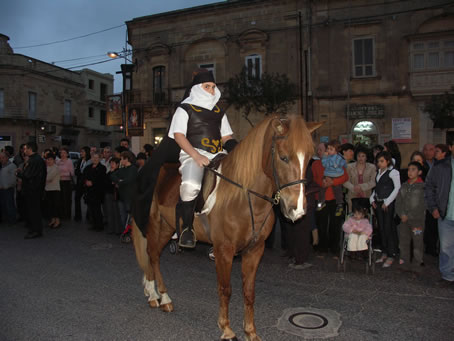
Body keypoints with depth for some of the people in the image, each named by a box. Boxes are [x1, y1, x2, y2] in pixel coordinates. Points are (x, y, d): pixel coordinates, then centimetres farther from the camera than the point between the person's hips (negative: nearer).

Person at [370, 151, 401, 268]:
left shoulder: (393, 172, -7)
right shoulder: (378, 172, 14)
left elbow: (397, 188, -11)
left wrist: (387, 202, -13)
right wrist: (373, 199, 6)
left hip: (388, 204, -7)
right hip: (378, 203, 7)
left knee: (389, 228, -6)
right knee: (381, 228, 10)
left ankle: (391, 256, 3)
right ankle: (384, 253, 20)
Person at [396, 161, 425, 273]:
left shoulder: (423, 186, -3)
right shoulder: (404, 186, 12)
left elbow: (422, 206, -8)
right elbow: (398, 202, 11)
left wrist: (409, 216, -10)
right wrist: (402, 214, -4)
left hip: (417, 219, -4)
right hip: (404, 220, 5)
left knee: (417, 242, 0)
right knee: (404, 242, 8)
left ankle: (416, 264, 10)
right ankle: (405, 263, 18)